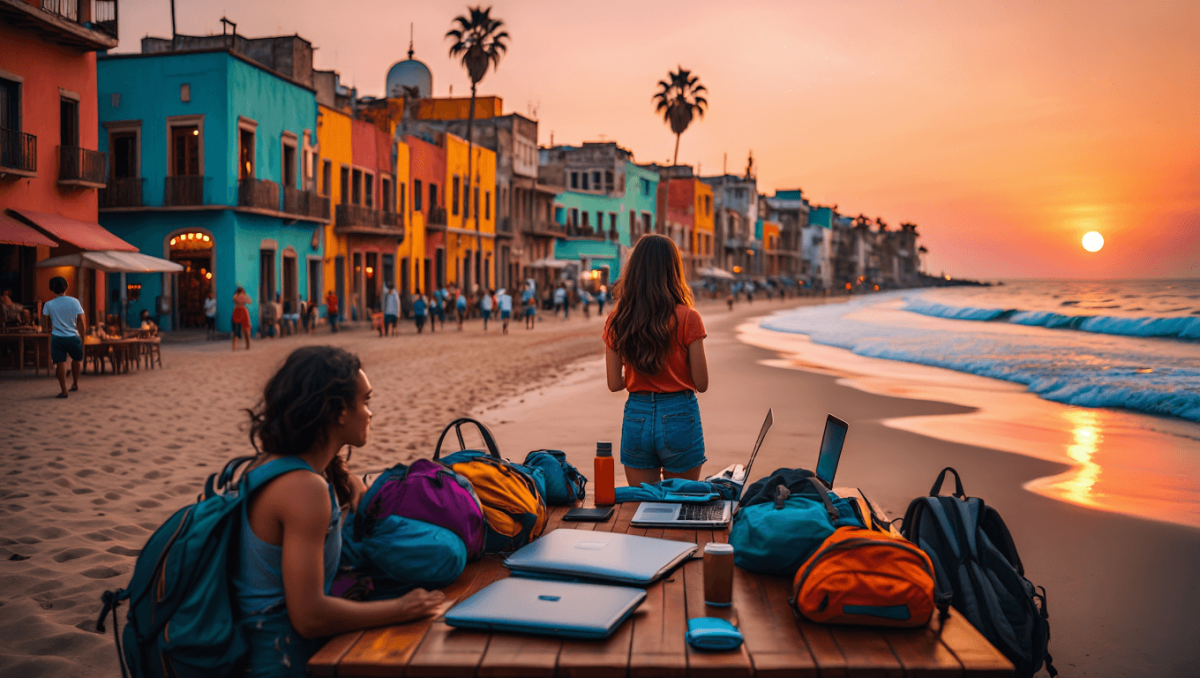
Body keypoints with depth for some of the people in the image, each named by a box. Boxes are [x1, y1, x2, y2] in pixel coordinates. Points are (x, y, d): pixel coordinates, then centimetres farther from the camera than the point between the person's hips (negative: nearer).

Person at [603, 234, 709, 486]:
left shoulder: (617, 321, -2)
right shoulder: (687, 319, -11)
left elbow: (614, 384, 2)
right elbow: (701, 384, -7)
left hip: (636, 419, 3)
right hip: (679, 418, -2)